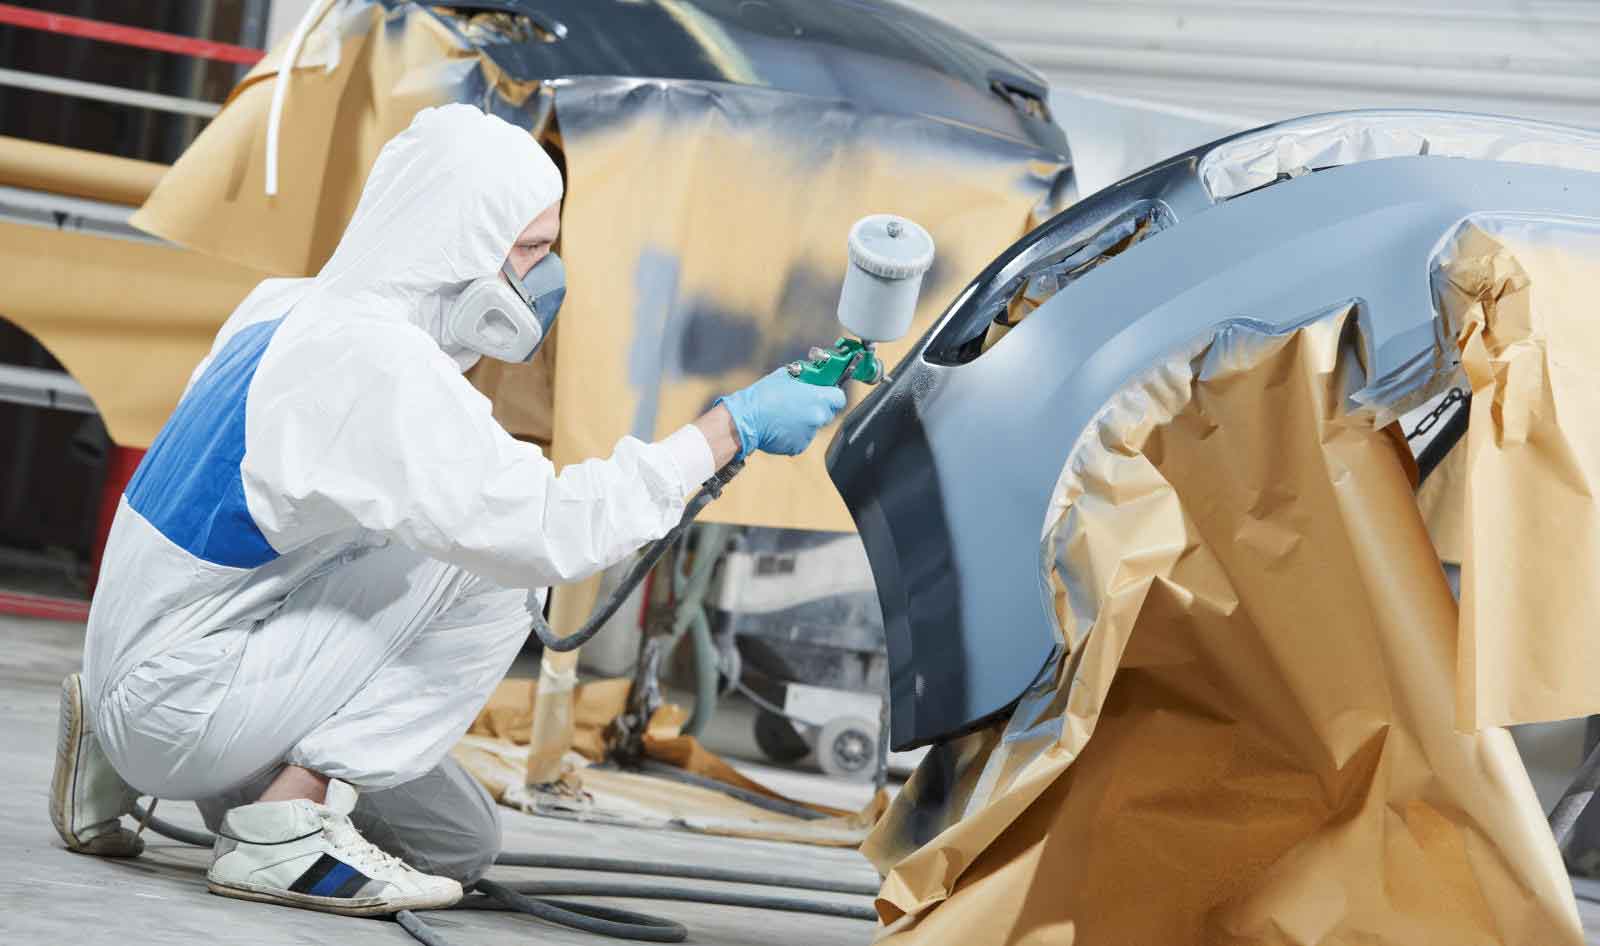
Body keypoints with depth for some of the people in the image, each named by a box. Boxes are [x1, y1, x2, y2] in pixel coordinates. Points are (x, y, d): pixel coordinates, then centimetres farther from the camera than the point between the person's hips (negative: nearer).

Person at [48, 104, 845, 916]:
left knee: (461, 846, 17)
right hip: (178, 697, -10)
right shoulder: (373, 362, -24)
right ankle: (289, 827, -14)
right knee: (489, 577, -20)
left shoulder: (289, 306, 6)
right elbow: (550, 531, -28)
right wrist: (733, 428, -21)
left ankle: (126, 764, 15)